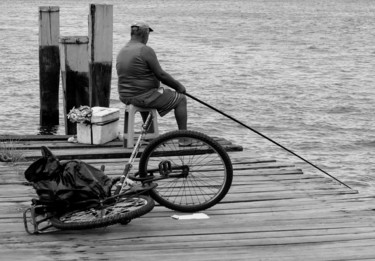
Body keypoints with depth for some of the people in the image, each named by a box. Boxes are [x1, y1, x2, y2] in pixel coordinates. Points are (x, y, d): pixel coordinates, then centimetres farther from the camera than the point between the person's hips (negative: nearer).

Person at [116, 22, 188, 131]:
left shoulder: (122, 52, 7)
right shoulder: (146, 50, -18)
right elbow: (161, 75, -17)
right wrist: (178, 86, -3)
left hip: (126, 97, 9)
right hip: (144, 96, -9)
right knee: (181, 99, 6)